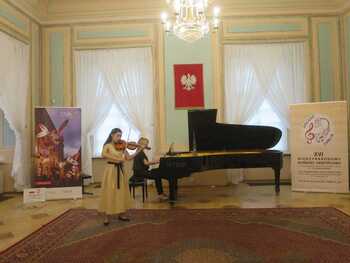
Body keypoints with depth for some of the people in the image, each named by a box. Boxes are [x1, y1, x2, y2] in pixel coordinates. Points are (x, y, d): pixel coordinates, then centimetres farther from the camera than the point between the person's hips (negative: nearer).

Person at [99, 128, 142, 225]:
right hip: (111, 170, -5)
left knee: (121, 192, 9)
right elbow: (104, 154, -25)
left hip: (120, 170, 5)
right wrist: (117, 159, -28)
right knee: (109, 193, -1)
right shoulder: (108, 145, -5)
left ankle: (121, 214, 22)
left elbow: (128, 158, 3)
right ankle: (106, 217, 9)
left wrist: (138, 151, -7)